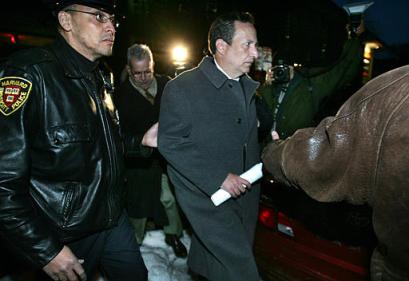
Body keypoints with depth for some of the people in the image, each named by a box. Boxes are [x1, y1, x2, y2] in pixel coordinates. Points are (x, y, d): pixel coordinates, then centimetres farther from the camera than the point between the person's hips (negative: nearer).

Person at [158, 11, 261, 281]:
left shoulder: (249, 86, 8)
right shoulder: (182, 88, -14)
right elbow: (170, 143, -17)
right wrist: (219, 178, -22)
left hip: (244, 192, 7)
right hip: (206, 194, -6)